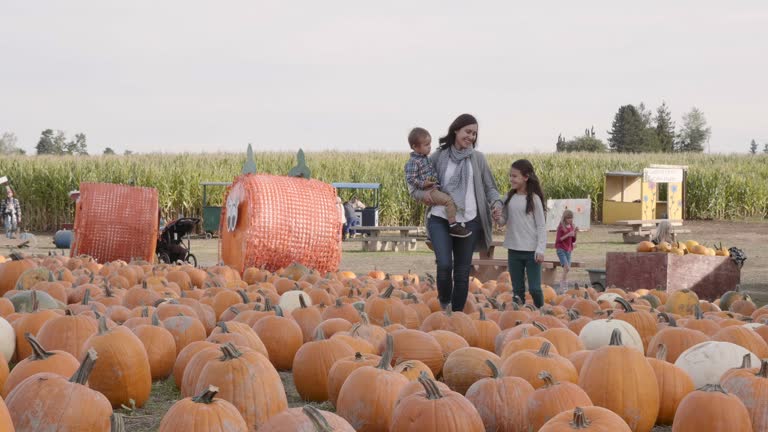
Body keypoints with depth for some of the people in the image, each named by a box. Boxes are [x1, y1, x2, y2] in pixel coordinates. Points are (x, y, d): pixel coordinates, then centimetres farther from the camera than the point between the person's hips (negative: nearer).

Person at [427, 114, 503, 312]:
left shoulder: (477, 158, 6)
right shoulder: (438, 156, 4)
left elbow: (489, 187, 10)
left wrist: (496, 203, -10)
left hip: (468, 221, 2)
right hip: (440, 219, -2)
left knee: (462, 270, 5)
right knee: (444, 264, -17)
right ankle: (444, 303, 10)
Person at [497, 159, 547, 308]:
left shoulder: (534, 199, -5)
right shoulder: (509, 198, 7)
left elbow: (541, 226, -4)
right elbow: (503, 221, 9)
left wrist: (540, 249, -11)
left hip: (531, 251, -4)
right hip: (513, 250, 4)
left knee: (534, 288, -4)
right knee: (517, 290, 8)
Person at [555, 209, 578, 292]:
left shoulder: (572, 226, 9)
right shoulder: (561, 227, -10)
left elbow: (573, 240, 12)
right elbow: (558, 239, -14)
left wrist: (575, 232, -4)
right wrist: (568, 235, -22)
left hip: (568, 250, 7)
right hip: (561, 249, -7)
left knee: (566, 270, 5)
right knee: (567, 268, -17)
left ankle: (564, 288, 9)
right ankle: (562, 289, -13)